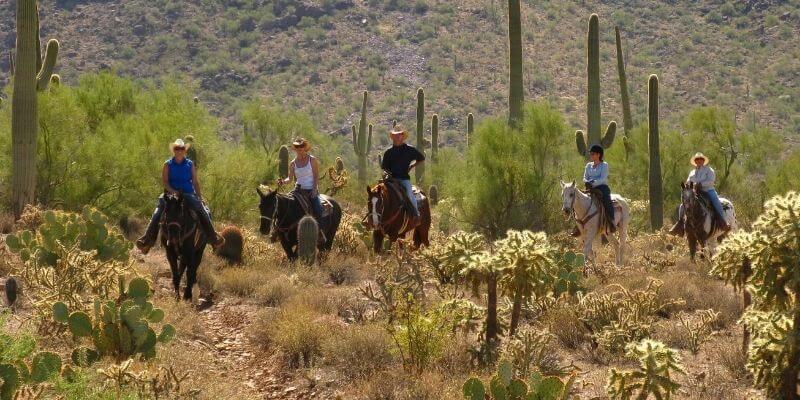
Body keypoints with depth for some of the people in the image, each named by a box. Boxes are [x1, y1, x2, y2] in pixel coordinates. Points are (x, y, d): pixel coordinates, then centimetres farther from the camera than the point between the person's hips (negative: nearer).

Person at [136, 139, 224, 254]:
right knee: (157, 214, -18)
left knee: (204, 212, -16)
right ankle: (148, 239, -18)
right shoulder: (168, 165, 3)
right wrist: (173, 191, -18)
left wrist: (199, 197, 1)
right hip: (171, 193, -1)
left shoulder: (190, 164, 7)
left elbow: (195, 182, 8)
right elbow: (164, 182, -3)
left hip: (188, 194, 1)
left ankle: (213, 238, -11)